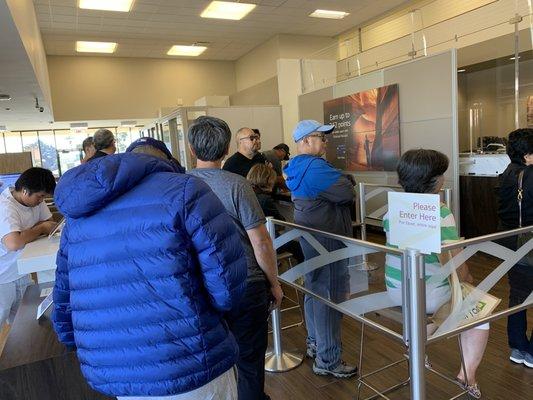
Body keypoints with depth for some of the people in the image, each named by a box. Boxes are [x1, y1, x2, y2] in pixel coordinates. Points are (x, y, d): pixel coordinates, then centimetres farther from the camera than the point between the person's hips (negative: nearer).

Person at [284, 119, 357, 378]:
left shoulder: (296, 168, 10)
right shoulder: (315, 167, -21)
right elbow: (348, 193, -22)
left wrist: (331, 195, 0)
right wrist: (346, 192, -1)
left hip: (309, 235, 11)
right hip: (326, 239, -11)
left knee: (314, 289, 20)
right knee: (329, 295, -3)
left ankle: (315, 343, 35)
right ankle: (327, 361, 7)